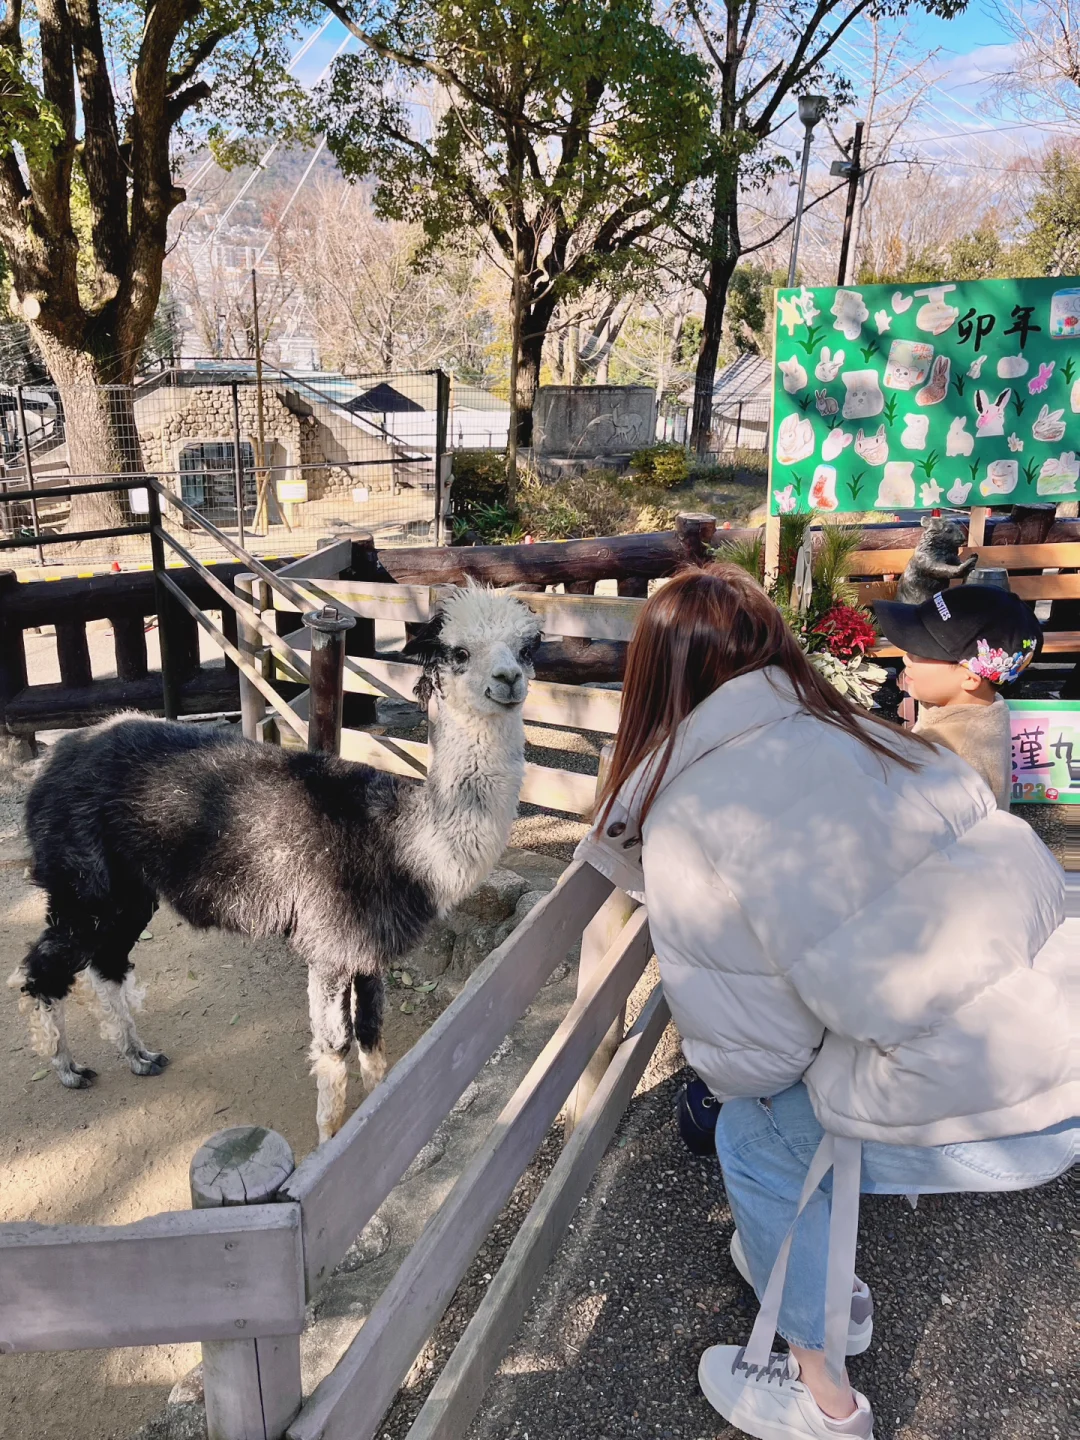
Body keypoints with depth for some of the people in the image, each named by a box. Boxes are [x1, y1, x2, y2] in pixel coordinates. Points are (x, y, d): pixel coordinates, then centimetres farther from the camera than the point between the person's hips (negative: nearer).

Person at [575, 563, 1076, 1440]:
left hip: (990, 1113, -6)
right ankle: (831, 1288, 50)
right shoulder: (854, 733, 7)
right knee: (799, 1094, 26)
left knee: (757, 1137, 19)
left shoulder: (681, 816, -11)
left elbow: (748, 1056, -7)